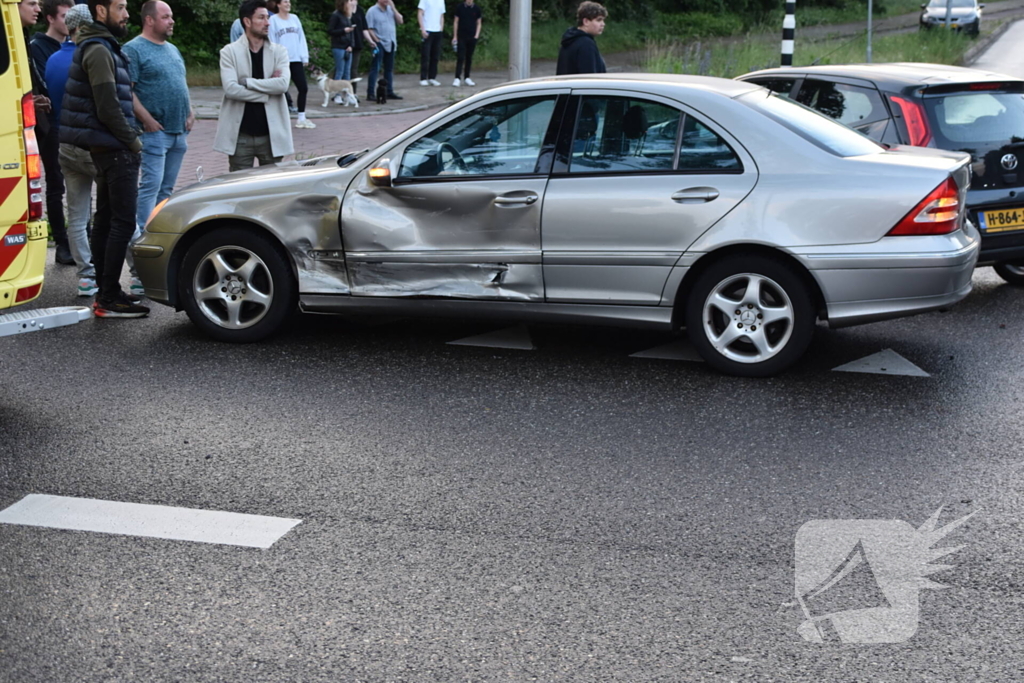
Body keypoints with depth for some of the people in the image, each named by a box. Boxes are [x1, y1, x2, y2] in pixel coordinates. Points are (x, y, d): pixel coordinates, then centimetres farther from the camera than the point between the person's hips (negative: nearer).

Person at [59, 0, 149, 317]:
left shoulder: (102, 47, 16)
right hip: (116, 149, -11)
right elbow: (108, 108, -21)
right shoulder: (99, 51, -15)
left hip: (107, 148, 11)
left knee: (106, 219, 13)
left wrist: (129, 139, 11)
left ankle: (105, 291, 19)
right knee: (123, 223, -10)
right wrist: (132, 142, -10)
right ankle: (109, 299, -9)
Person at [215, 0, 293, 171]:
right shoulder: (229, 52, -1)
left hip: (271, 134, 2)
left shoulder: (279, 51, 5)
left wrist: (247, 82, -13)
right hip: (241, 135, -2)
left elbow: (282, 84, -12)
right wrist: (267, 92, -12)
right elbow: (230, 89, -15)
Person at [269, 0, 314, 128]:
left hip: (296, 60, 4)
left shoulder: (294, 18, 11)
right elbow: (272, 42, -4)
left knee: (303, 88, 1)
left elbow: (301, 38, 11)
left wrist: (305, 57, 4)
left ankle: (301, 118, 10)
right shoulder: (273, 20, -1)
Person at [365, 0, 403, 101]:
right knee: (375, 69, -8)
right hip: (379, 44, -6)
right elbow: (369, 29, -9)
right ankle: (370, 94, -8)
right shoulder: (372, 11, -6)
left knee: (389, 69, 12)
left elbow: (400, 21, 2)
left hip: (390, 44, 6)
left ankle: (389, 92, 20)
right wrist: (377, 41, -13)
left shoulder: (390, 9, 11)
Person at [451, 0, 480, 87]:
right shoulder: (460, 7, -1)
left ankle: (467, 78, 16)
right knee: (460, 58, -8)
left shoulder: (476, 9, 4)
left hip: (472, 37, 2)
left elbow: (479, 23, 11)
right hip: (461, 37, -2)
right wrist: (455, 36, -2)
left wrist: (477, 35, -2)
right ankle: (457, 78, -11)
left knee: (469, 58, 8)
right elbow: (456, 22, 2)